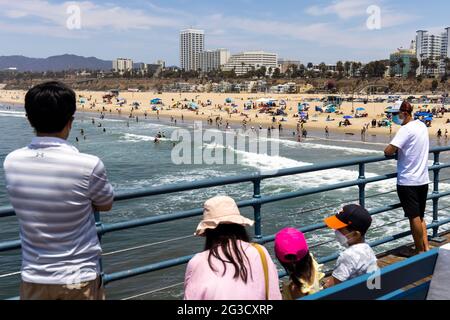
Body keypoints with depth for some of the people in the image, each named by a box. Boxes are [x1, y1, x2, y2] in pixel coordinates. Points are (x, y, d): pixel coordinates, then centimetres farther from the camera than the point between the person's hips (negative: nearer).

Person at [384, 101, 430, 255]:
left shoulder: (406, 129, -17)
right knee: (420, 216, 18)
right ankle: (426, 247, 18)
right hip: (423, 179, 8)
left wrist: (389, 150, -3)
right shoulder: (422, 126, 9)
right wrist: (398, 149, 12)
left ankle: (420, 251, 12)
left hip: (407, 181, -8)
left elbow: (388, 152, -24)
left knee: (414, 217, 2)